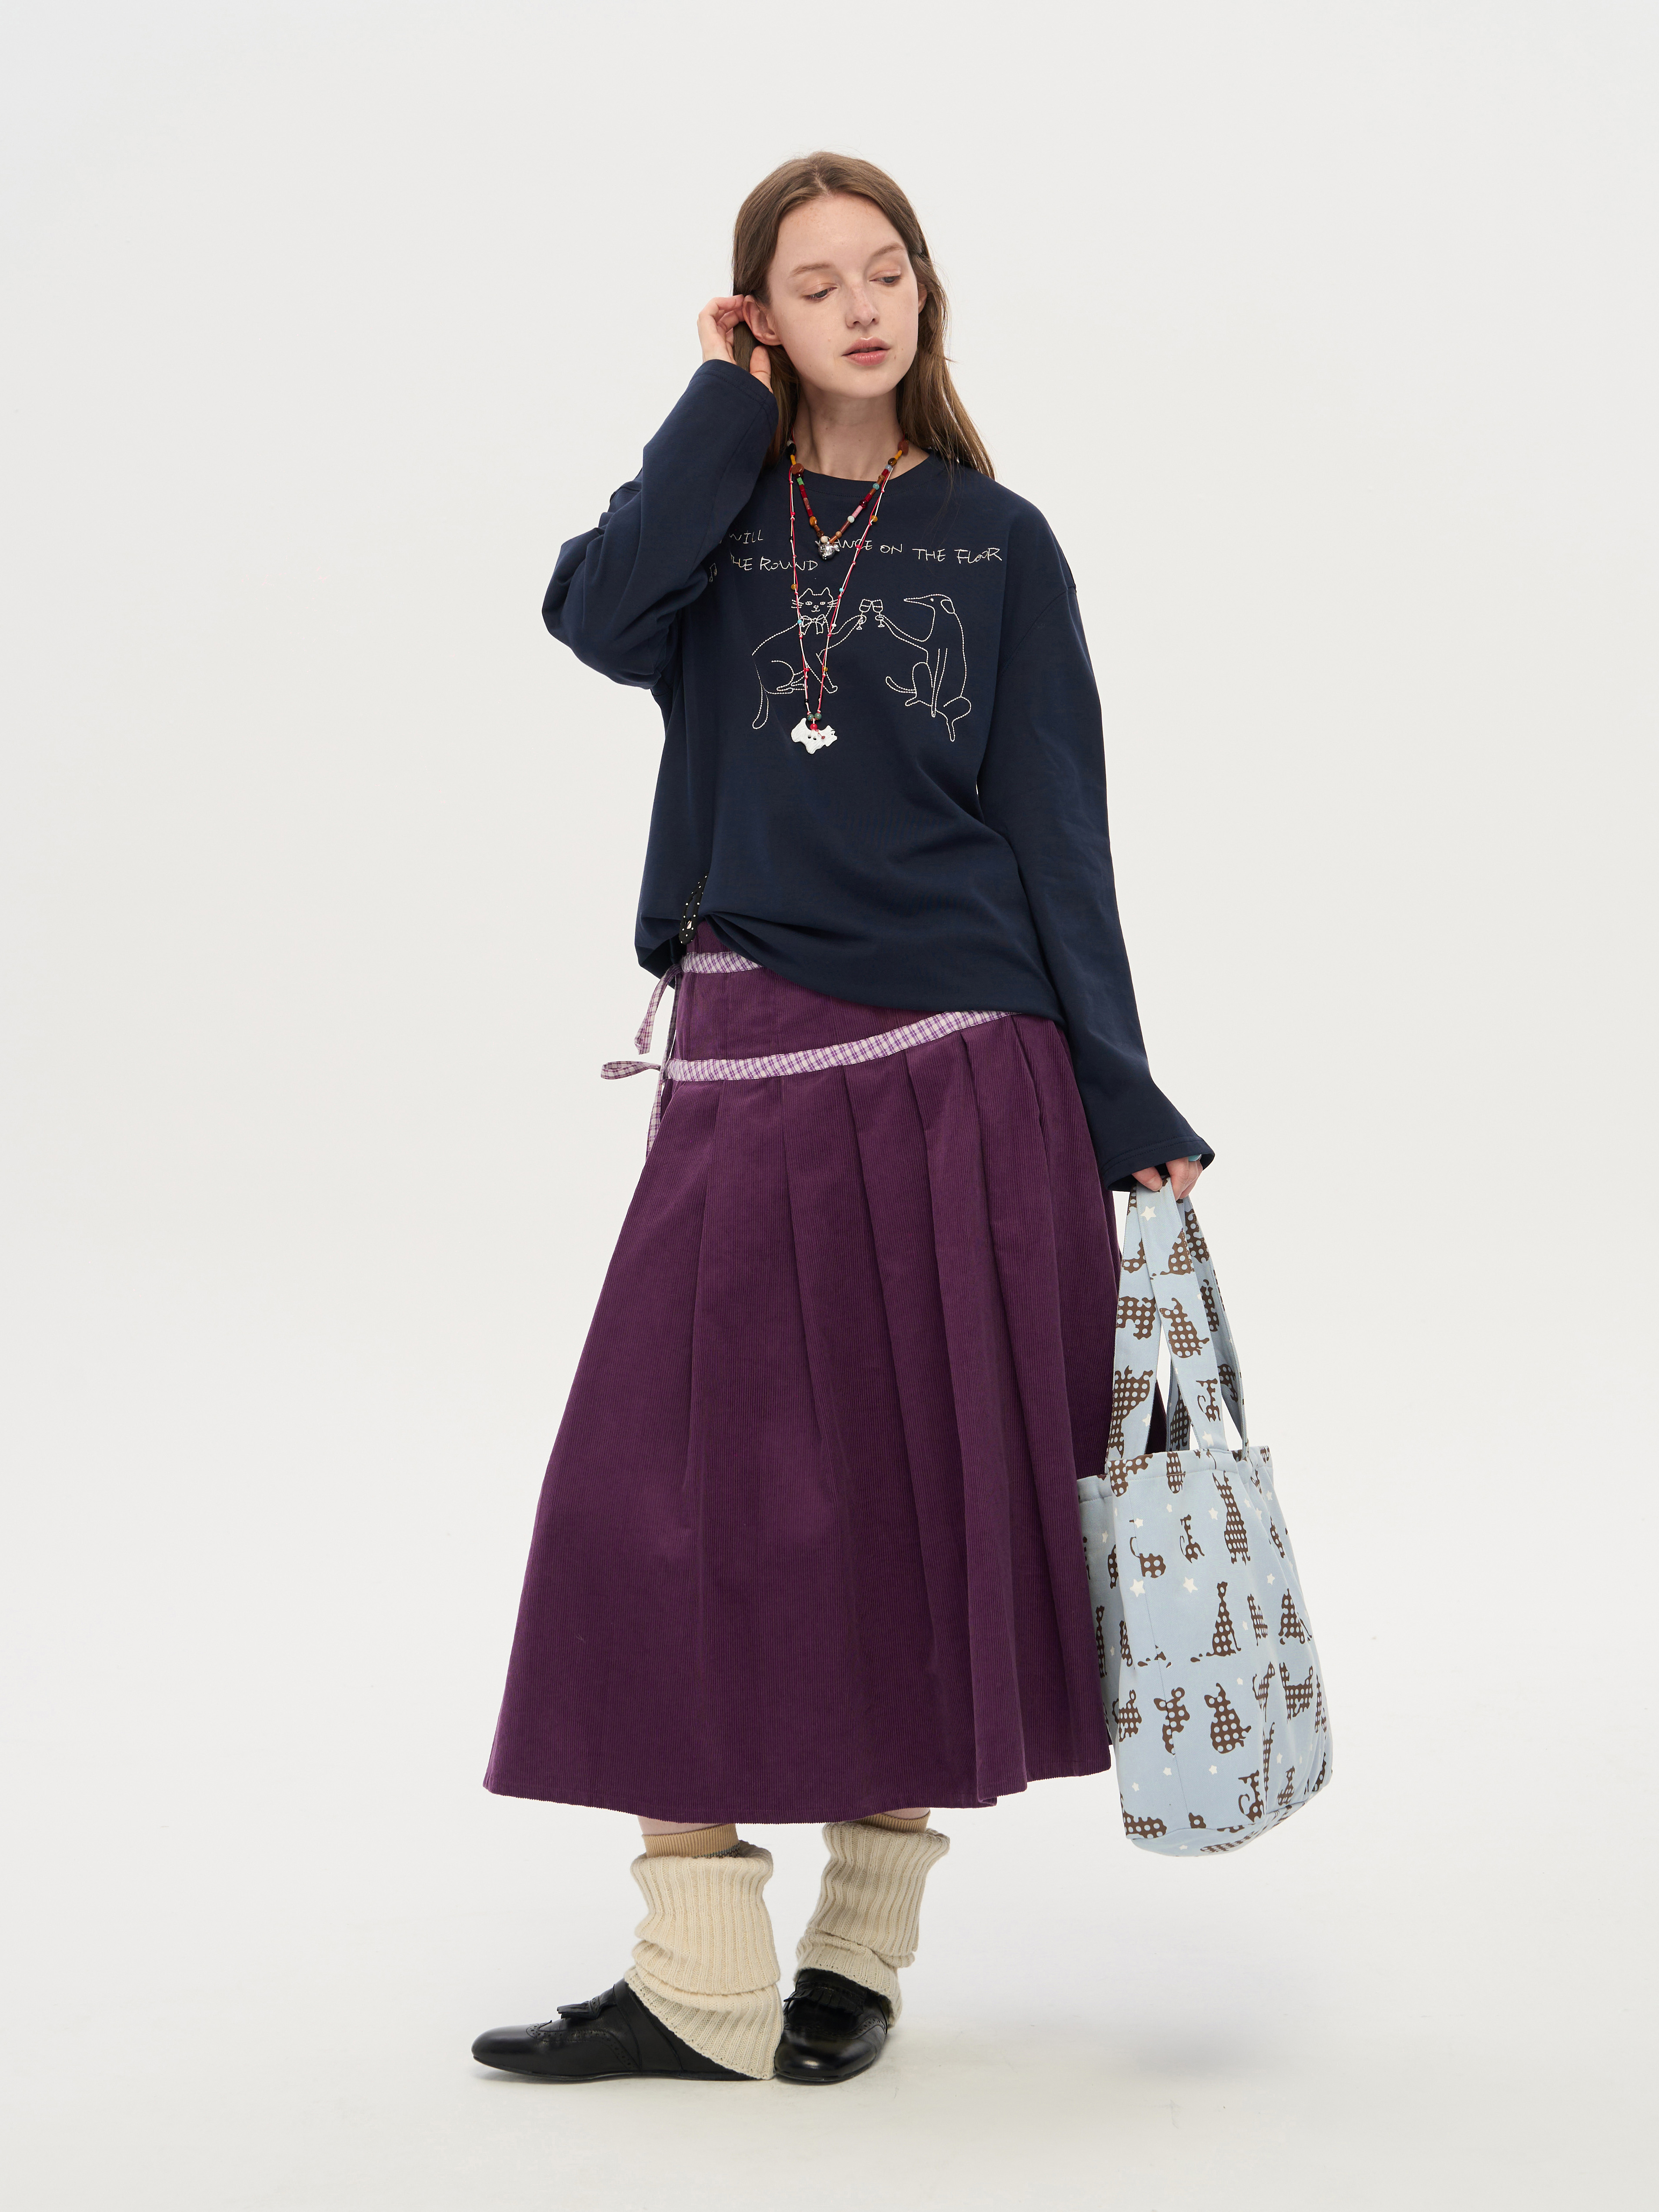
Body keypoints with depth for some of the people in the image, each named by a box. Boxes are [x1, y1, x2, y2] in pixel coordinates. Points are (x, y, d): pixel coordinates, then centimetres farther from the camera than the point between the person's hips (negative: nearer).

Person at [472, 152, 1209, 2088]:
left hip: (963, 1073, -1)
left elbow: (1059, 836, 4)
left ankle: (863, 1941, 17)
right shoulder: (725, 516, 11)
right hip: (751, 1066, 1)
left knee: (924, 1489, 3)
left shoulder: (997, 542, 8)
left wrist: (1126, 1112, -1)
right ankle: (701, 1982, 4)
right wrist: (729, 406, -2)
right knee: (681, 1490, -3)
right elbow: (597, 611, -13)